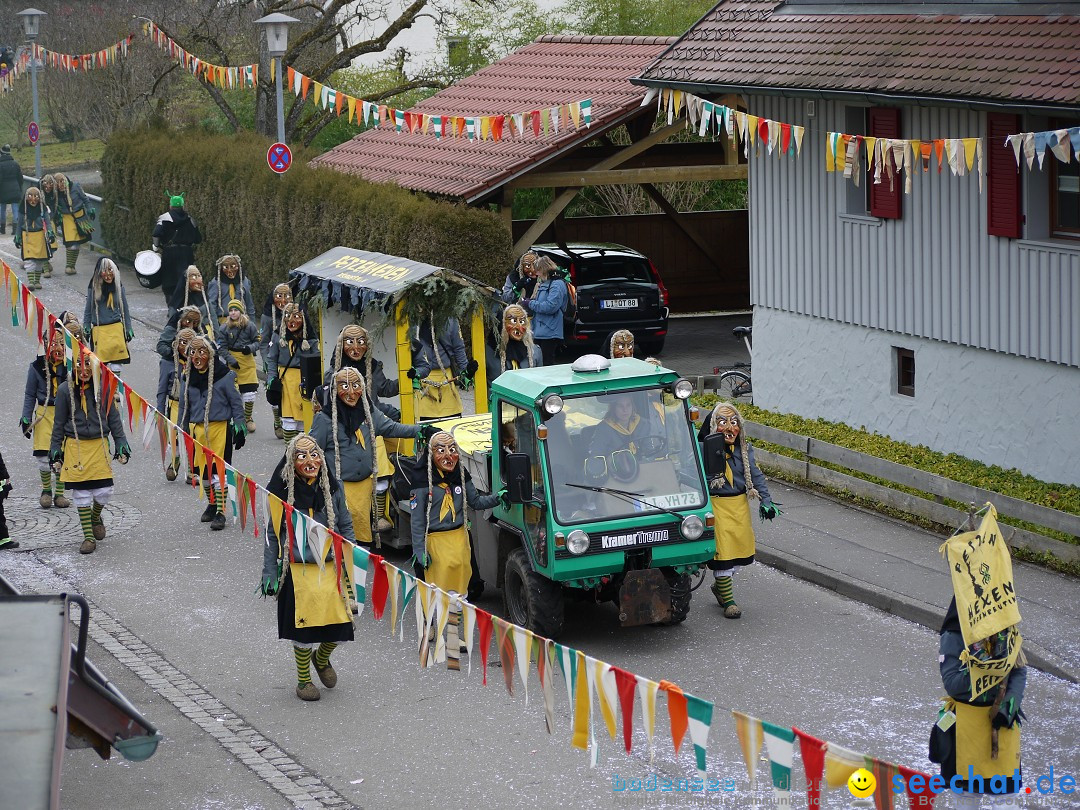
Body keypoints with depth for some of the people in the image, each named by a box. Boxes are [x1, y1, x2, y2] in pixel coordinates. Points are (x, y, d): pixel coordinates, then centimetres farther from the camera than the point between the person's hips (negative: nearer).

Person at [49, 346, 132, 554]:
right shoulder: (65, 390, -2)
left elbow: (113, 418, 8)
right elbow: (59, 423, 4)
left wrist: (121, 445, 6)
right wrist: (55, 452, 4)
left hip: (99, 444, 1)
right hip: (75, 446, -1)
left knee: (104, 491, -2)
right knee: (81, 492, 1)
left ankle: (95, 517, 31)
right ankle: (88, 536, 11)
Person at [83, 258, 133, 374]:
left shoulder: (118, 286, 2)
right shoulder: (93, 288, -3)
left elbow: (125, 309, 10)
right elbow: (88, 310, 6)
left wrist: (128, 329, 11)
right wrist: (86, 328, 3)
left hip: (116, 329, 1)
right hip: (99, 329, -1)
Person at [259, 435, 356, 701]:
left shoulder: (332, 489, 1)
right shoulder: (281, 493, -7)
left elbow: (345, 528, 10)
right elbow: (272, 535, 1)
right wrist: (269, 573, -1)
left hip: (330, 567, 2)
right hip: (297, 569, -2)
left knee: (340, 624, 0)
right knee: (302, 627, 2)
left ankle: (322, 658, 33)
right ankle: (304, 679, 25)